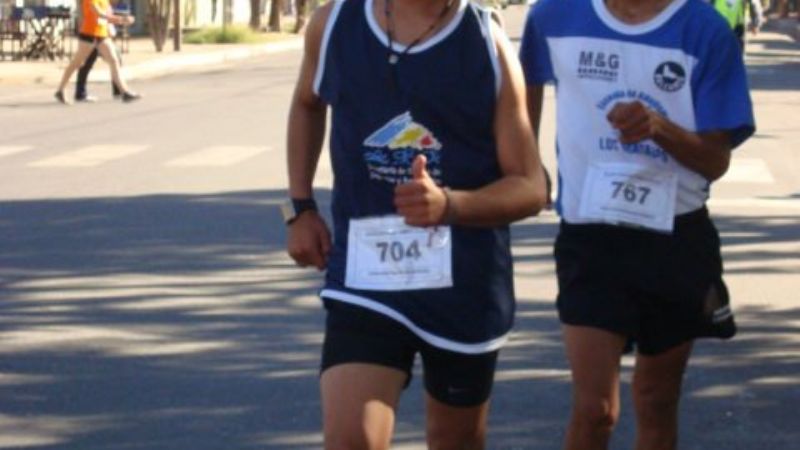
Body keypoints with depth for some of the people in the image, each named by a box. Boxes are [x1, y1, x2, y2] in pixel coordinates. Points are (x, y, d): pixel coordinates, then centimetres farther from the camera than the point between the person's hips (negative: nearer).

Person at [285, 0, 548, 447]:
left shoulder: (489, 44, -7)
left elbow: (530, 188, -8)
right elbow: (307, 104, 23)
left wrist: (448, 204, -27)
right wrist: (301, 207, 15)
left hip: (467, 283, 0)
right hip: (364, 279, 0)